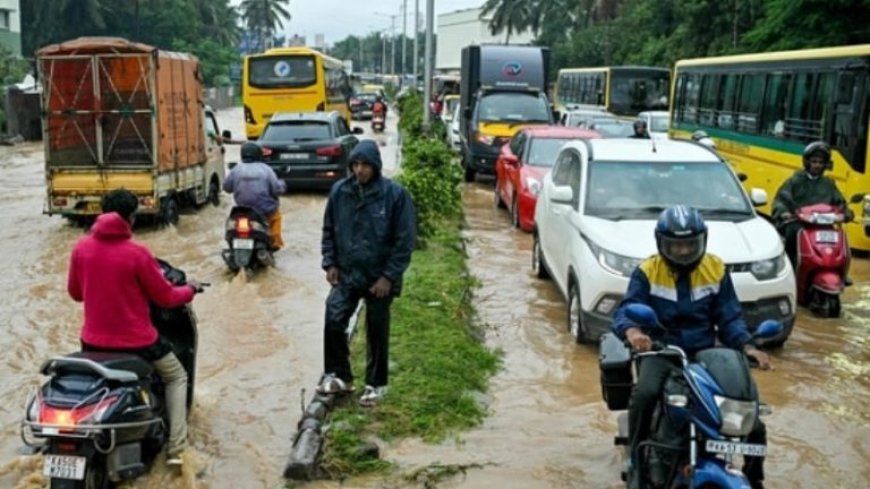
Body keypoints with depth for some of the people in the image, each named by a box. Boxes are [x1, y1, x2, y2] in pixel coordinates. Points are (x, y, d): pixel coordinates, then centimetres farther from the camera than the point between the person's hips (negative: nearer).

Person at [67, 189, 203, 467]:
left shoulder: (81, 248, -4)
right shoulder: (137, 253, -17)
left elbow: (75, 293, 11)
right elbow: (165, 298, -7)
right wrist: (189, 290, 14)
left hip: (93, 341, 4)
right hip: (135, 341, -4)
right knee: (177, 377, 20)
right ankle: (175, 450, 11)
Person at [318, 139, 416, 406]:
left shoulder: (395, 194, -13)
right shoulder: (339, 191, -2)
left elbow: (405, 239, -11)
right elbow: (329, 230, 9)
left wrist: (389, 276, -14)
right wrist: (330, 263, 1)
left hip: (380, 278, -3)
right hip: (346, 274, 3)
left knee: (377, 332, 8)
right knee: (333, 322, -6)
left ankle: (376, 384, 24)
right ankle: (338, 375, 14)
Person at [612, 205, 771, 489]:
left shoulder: (716, 270, 5)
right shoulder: (647, 272, -4)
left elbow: (729, 317, 3)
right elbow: (625, 311, -17)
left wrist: (747, 346, -17)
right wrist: (631, 331, -42)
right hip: (660, 352, -3)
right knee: (645, 393, -37)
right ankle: (637, 463, -18)